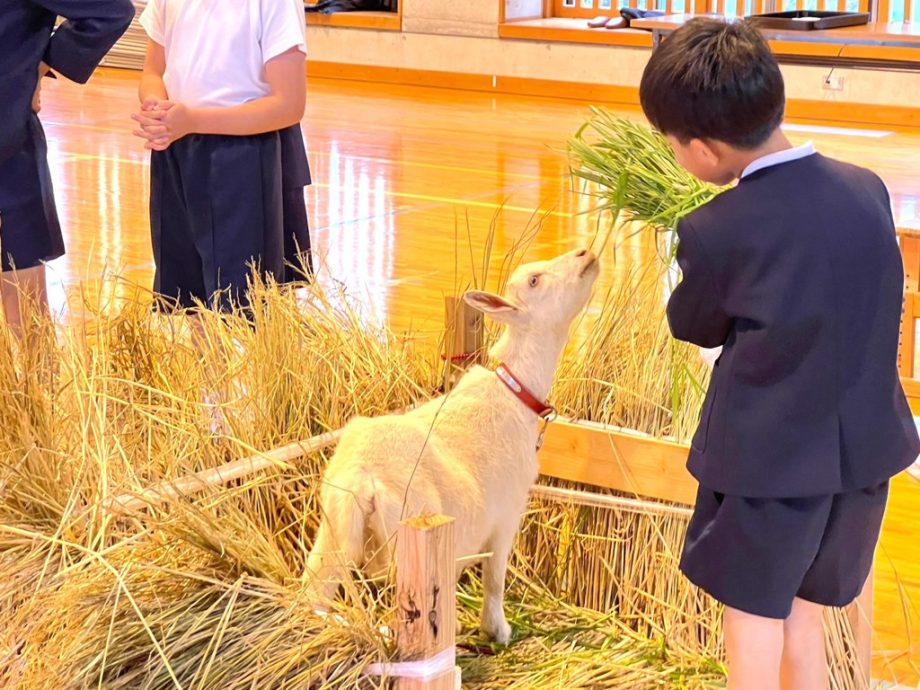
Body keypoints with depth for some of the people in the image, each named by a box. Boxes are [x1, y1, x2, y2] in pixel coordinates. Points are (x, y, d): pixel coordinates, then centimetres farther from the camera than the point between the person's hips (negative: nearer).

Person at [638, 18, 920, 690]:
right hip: (864, 445, 5)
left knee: (754, 612, 11)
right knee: (803, 609, 20)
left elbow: (694, 325, -2)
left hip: (768, 454, -5)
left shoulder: (716, 233, -19)